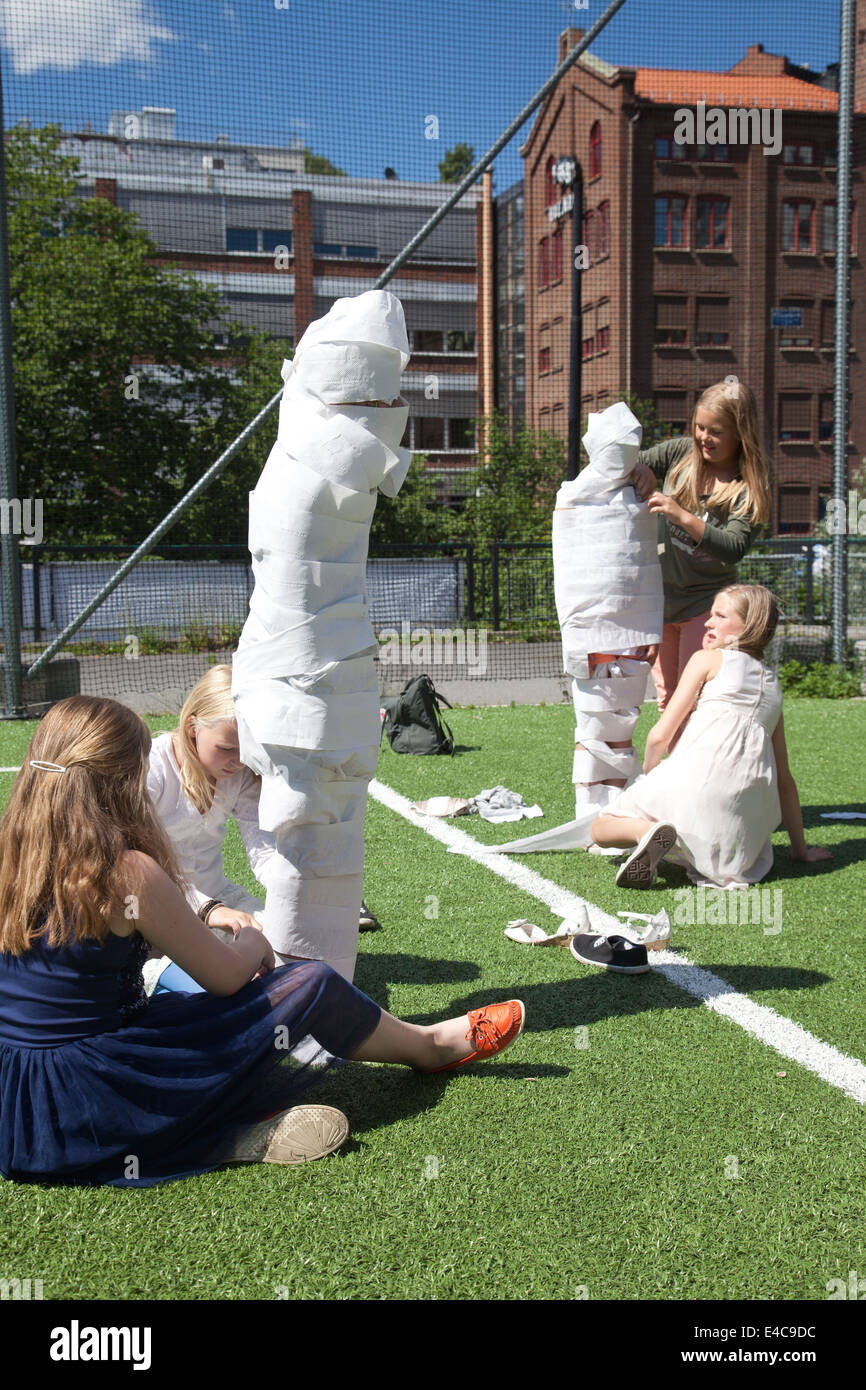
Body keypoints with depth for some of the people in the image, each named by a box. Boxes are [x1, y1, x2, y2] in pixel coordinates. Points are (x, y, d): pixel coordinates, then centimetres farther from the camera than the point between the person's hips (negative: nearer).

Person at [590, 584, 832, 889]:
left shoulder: (708, 659, 10)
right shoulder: (772, 686, 27)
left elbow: (661, 735, 4)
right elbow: (784, 779, 29)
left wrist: (647, 779, 23)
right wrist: (800, 848, 35)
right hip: (749, 804, 4)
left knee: (601, 828, 15)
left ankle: (647, 831, -19)